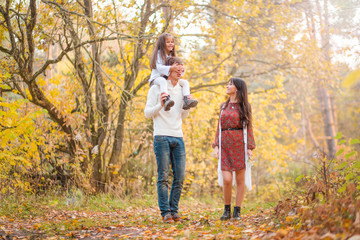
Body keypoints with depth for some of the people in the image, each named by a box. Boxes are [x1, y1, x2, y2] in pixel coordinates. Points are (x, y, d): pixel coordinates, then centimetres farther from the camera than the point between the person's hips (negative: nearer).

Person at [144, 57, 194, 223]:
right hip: (162, 137, -5)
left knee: (180, 177, 3)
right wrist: (160, 105, -18)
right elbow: (147, 113, -1)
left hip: (178, 137, 5)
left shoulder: (181, 89, 16)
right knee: (163, 177, -4)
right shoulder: (156, 88, 1)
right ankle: (165, 212, 0)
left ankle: (174, 211, 11)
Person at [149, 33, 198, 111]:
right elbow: (159, 67, -19)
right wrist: (171, 68, -35)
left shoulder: (172, 55, 18)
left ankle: (187, 101, -31)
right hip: (156, 78, -7)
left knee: (185, 82, -9)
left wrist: (182, 69, -15)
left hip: (170, 79, 7)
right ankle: (166, 100, -66)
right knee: (163, 81, -41)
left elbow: (176, 68, 11)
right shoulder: (159, 53, -4)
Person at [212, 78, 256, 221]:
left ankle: (237, 211, 11)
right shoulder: (223, 106, 16)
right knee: (227, 180, -8)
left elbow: (248, 127, 2)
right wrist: (216, 146, 5)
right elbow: (219, 128, 15)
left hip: (239, 144, -2)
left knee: (240, 179, 1)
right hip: (225, 145, 2)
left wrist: (250, 148, -7)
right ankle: (227, 210, 8)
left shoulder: (244, 106, 4)